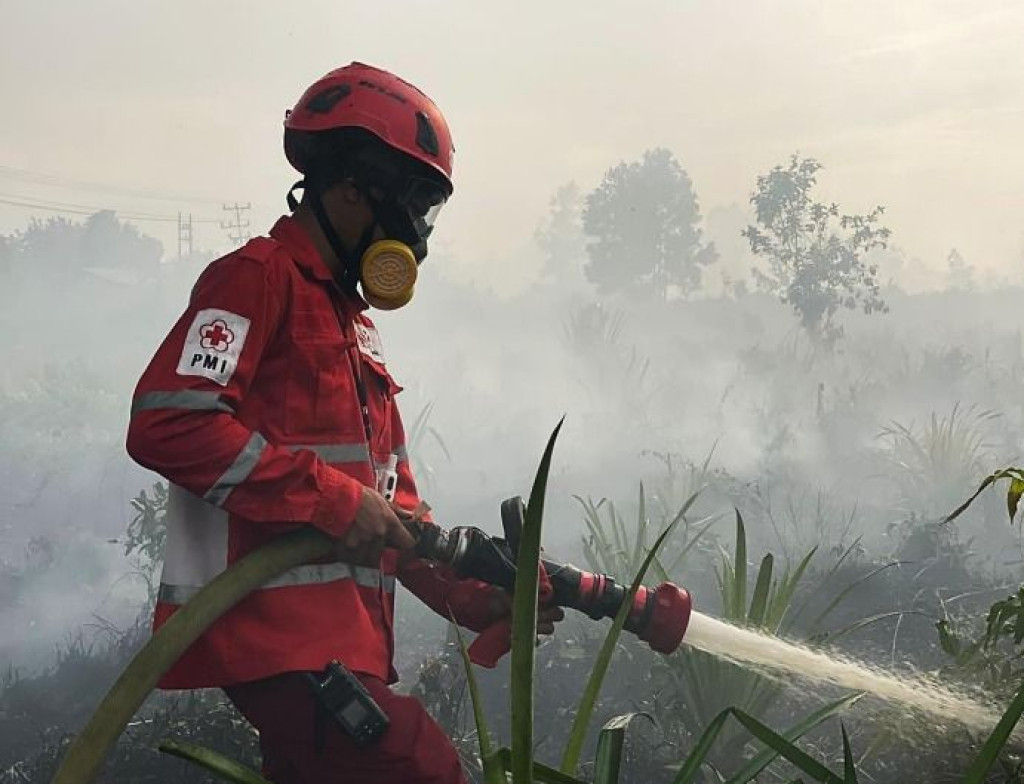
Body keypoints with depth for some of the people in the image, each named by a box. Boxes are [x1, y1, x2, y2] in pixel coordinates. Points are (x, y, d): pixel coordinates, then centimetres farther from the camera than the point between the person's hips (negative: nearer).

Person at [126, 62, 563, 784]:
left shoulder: (354, 323, 24)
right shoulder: (258, 278, -4)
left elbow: (394, 509, 25)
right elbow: (166, 423, -19)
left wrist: (476, 600, 12)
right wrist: (334, 499, -18)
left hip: (341, 635, 9)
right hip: (274, 624, -9)